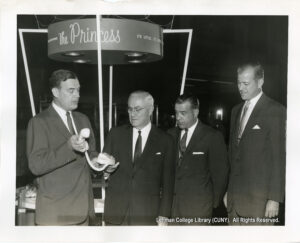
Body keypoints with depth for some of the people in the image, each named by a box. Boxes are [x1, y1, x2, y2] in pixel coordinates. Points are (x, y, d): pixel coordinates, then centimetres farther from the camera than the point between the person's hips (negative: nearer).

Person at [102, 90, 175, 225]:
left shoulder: (164, 140, 0)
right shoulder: (115, 133, 7)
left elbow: (167, 181, 1)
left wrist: (163, 216, -3)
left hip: (147, 216, -2)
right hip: (115, 213, 2)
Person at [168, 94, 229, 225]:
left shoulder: (212, 136, -6)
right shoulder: (171, 134, 9)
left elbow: (220, 173, -2)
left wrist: (214, 202, 2)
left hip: (198, 207, -4)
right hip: (172, 203, 4)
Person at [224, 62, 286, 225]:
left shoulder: (275, 111, -7)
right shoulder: (236, 110, 15)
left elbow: (279, 156, -10)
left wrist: (274, 198, -13)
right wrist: (228, 190, 15)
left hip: (259, 199, -6)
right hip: (234, 196, 6)